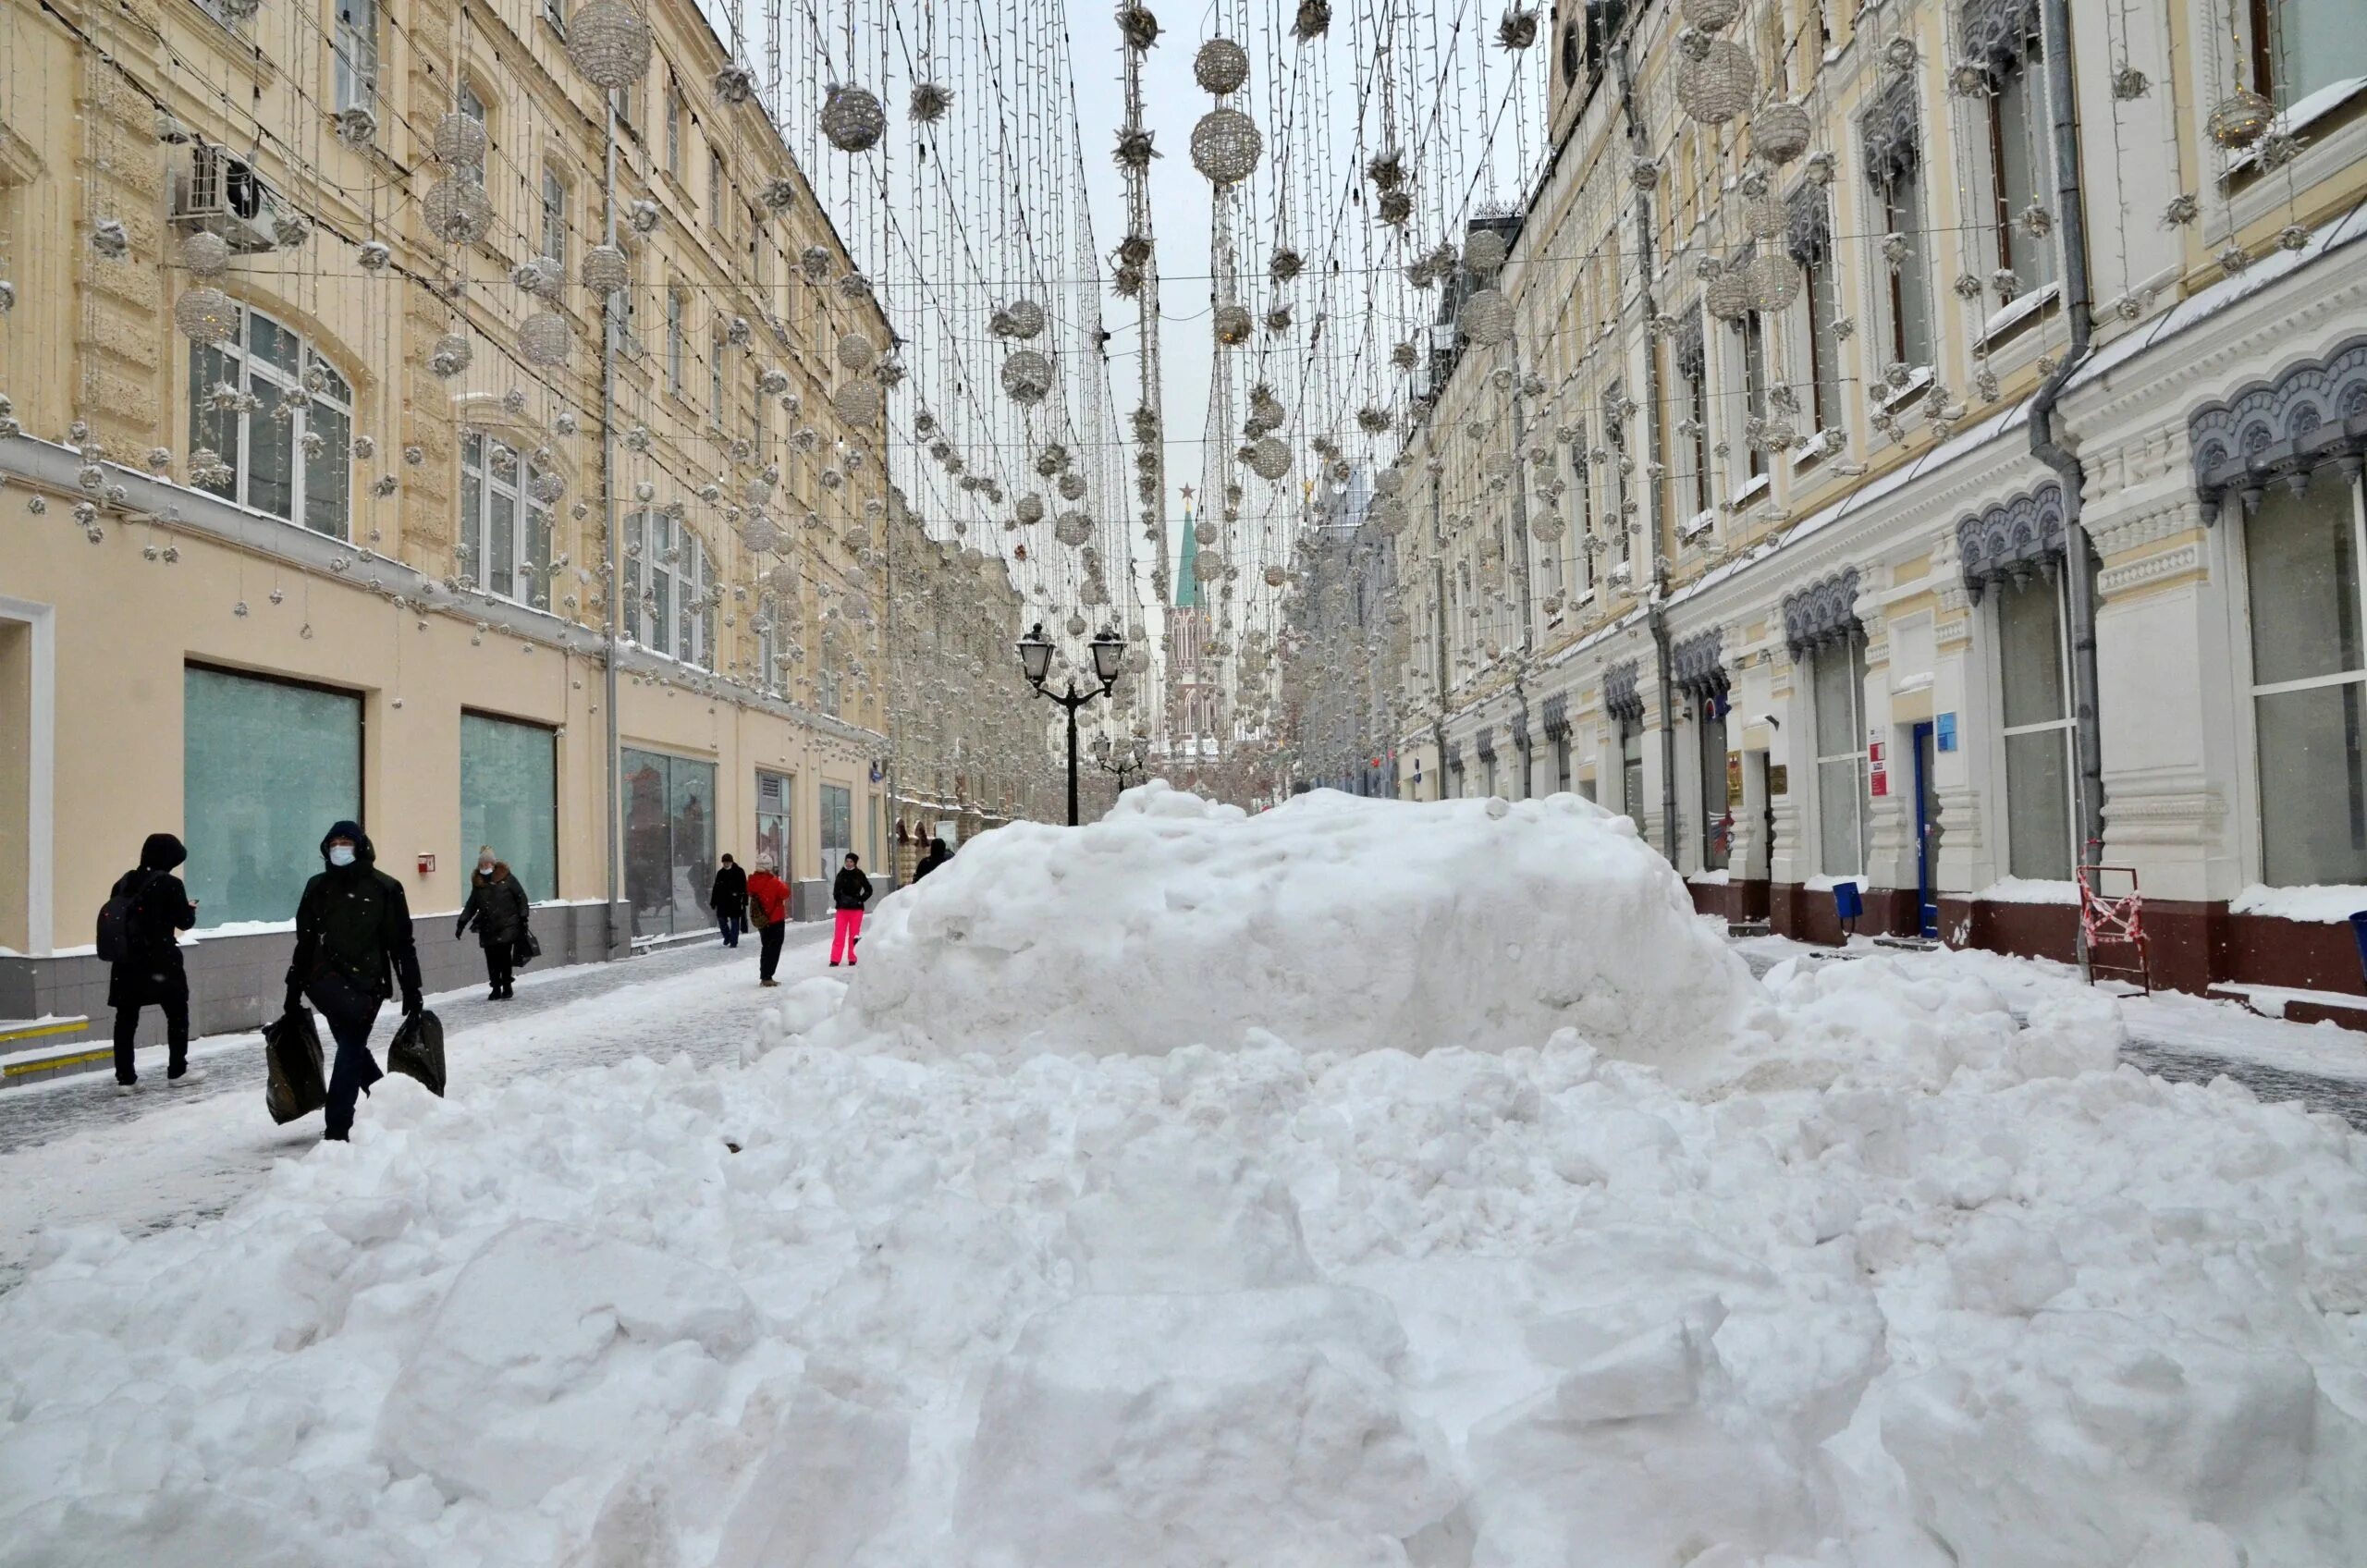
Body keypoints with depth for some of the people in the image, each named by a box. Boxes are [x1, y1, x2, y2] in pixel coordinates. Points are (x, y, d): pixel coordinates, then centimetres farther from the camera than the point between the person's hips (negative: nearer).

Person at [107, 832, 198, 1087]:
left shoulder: (124, 882, 6)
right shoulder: (170, 884, -11)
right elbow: (184, 922, -7)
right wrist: (191, 909, 13)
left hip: (127, 960, 5)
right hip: (161, 960, -5)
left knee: (126, 1017, 7)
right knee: (177, 1013, 11)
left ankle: (125, 1076, 6)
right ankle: (177, 1070, 16)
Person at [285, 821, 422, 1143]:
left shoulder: (384, 888, 0)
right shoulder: (318, 888, 10)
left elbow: (402, 943, 1)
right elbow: (305, 942, 16)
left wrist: (412, 991, -1)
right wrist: (294, 990, 16)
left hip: (367, 982, -3)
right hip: (328, 981, 3)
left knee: (350, 1050, -4)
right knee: (351, 1047, -4)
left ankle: (337, 1128, 0)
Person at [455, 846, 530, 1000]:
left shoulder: (506, 878, -2)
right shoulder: (477, 882, 10)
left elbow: (521, 897, 0)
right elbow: (471, 905, 16)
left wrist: (523, 918, -4)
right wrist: (462, 923, 11)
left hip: (507, 926, -4)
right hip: (487, 928, 4)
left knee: (504, 956, -8)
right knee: (491, 959, 1)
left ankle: (507, 986, 6)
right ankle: (496, 988, 11)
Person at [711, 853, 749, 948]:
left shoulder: (739, 872, -4)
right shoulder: (720, 873, 10)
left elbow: (744, 888, -6)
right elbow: (716, 888, 14)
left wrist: (744, 901, -12)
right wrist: (713, 901, 10)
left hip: (735, 901, -4)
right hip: (723, 901, 4)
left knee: (734, 921, 0)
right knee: (721, 918, 3)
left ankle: (734, 941, 7)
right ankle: (727, 936, 26)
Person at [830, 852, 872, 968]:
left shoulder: (859, 875, 0)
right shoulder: (841, 874, 3)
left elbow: (868, 890, 6)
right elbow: (836, 891, 9)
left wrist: (860, 900, -3)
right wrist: (839, 900, -5)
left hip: (856, 908, -1)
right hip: (842, 908, 1)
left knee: (854, 934, 4)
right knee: (839, 934, -3)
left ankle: (852, 959, 12)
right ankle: (835, 960, -3)